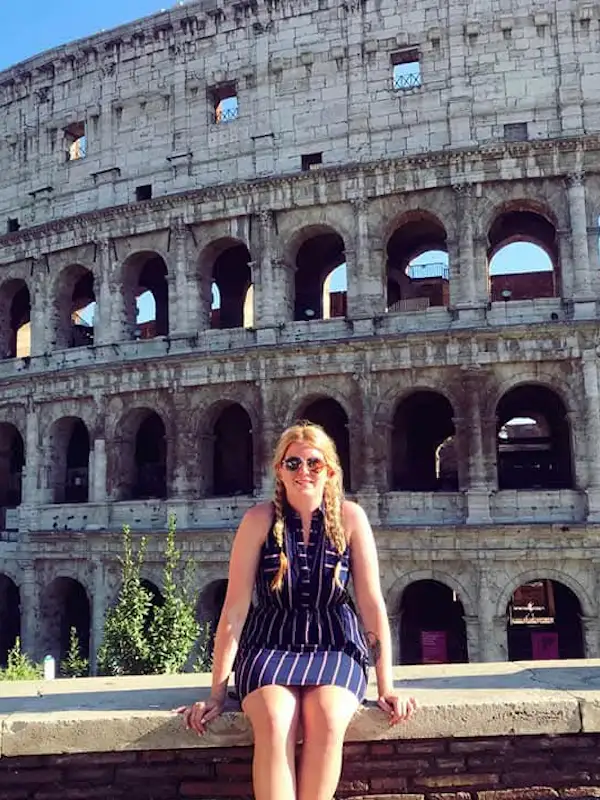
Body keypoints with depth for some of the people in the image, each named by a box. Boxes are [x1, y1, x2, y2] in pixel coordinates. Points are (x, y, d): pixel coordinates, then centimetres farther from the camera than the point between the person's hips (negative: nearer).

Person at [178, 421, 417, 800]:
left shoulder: (350, 517, -5)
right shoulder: (259, 520, -8)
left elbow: (373, 604, -4)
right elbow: (235, 608, -7)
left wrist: (386, 686, -6)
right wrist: (217, 692, -6)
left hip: (335, 646, 1)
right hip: (270, 645, 0)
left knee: (327, 721, -30)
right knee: (274, 723, -31)